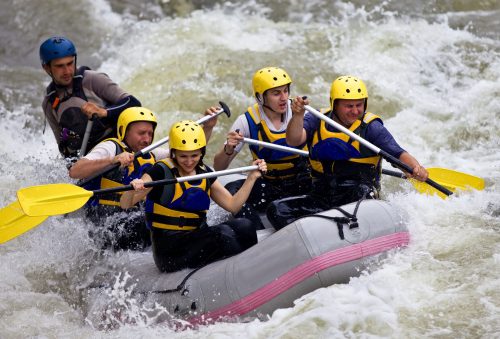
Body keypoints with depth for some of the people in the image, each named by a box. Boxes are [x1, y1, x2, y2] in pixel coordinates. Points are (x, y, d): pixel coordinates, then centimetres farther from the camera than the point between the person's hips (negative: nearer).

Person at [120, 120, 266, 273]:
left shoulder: (204, 173, 11)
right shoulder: (162, 172, -8)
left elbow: (232, 205, 12)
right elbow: (125, 204, -15)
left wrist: (252, 177, 4)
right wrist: (132, 190, -37)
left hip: (198, 239, 6)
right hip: (170, 251, -6)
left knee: (244, 226, -18)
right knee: (222, 232, -28)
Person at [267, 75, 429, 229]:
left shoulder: (371, 127, 0)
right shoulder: (317, 121, 8)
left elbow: (399, 154, -9)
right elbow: (293, 140, -8)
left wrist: (416, 168, -31)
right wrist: (298, 115, -28)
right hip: (321, 196, 3)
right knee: (277, 209, -17)